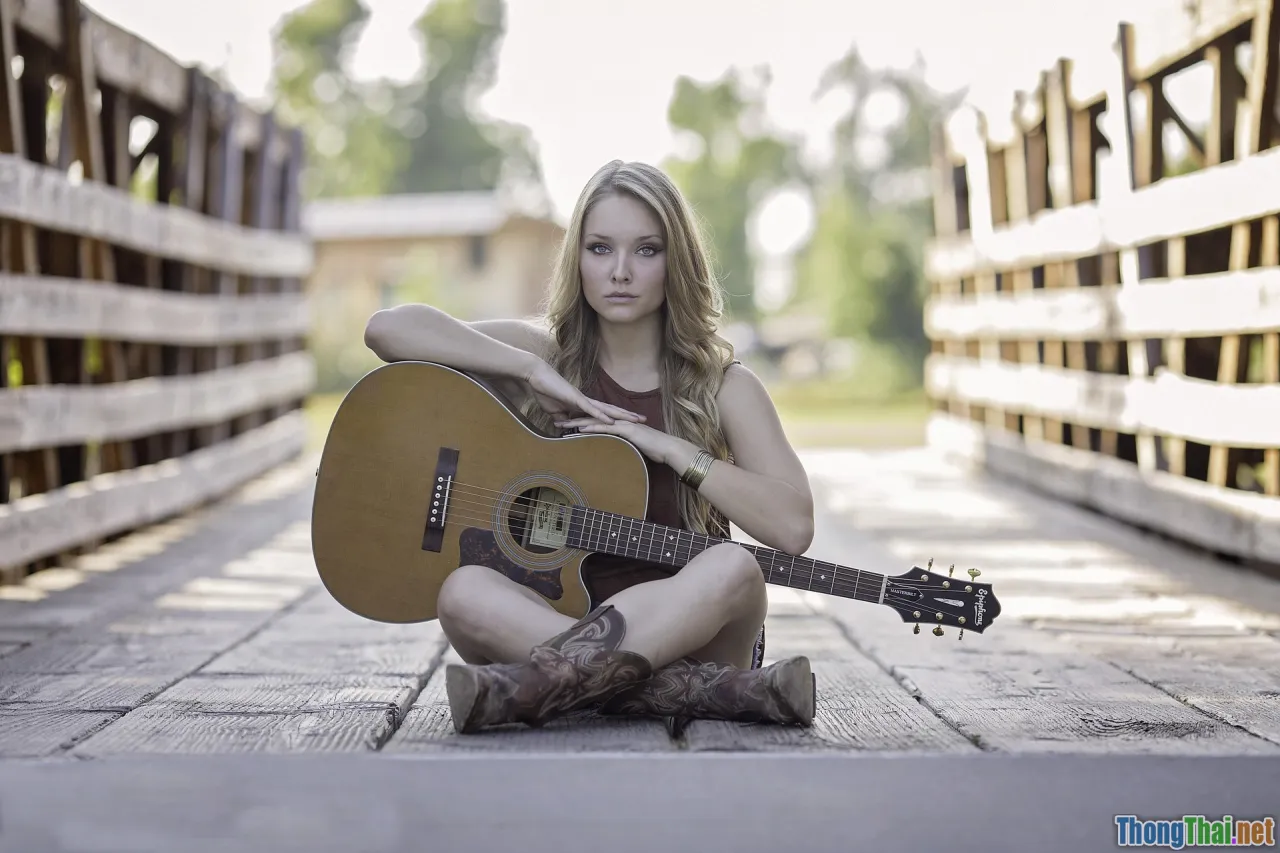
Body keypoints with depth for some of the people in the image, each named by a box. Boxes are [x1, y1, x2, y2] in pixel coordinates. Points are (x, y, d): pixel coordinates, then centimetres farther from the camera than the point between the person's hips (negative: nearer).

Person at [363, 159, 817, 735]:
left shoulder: (724, 388, 4)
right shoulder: (548, 355, 8)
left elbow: (793, 527, -11)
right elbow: (386, 328, -4)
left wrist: (670, 448, -13)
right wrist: (533, 372, -10)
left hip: (684, 631, -1)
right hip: (553, 611, 1)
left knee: (733, 569, -34)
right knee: (464, 590, -31)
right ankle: (723, 691, -35)